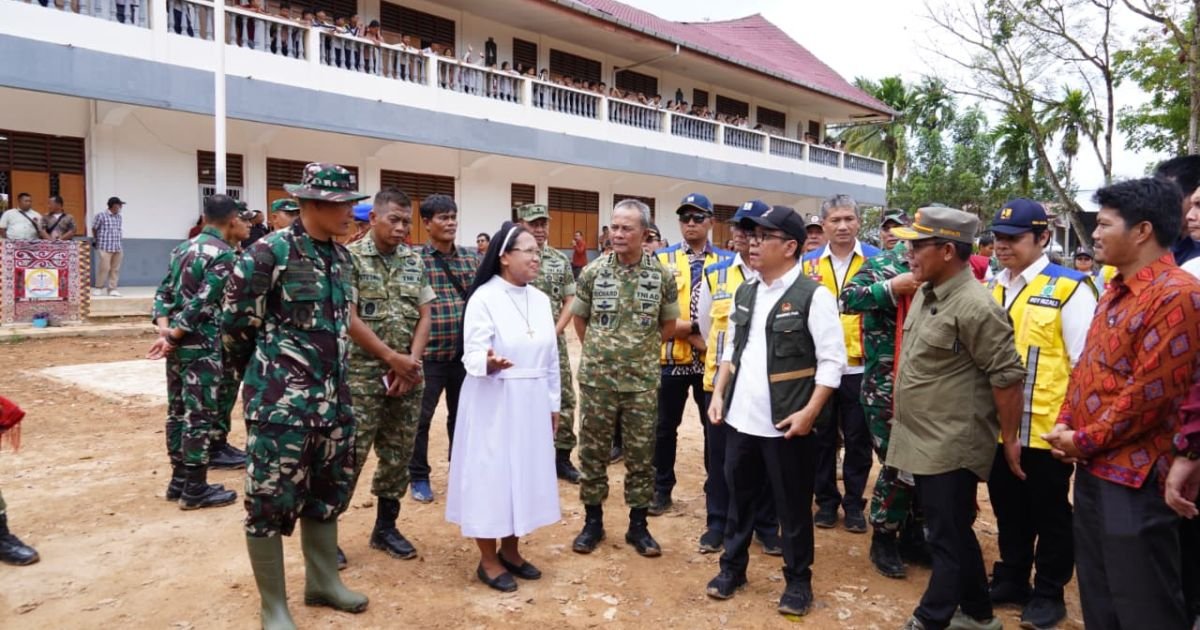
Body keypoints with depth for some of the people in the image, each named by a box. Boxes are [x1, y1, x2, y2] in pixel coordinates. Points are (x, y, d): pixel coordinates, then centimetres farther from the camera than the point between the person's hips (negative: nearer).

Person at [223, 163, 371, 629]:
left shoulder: (341, 257, 8)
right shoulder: (269, 253, -14)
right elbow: (236, 325, -8)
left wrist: (331, 375, 18)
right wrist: (268, 370, 7)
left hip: (333, 396, 7)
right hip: (280, 399, -7)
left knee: (326, 492, 18)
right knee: (271, 500, 3)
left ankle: (322, 582, 35)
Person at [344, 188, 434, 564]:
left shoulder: (415, 261, 8)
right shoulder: (350, 258, -7)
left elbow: (424, 316, 7)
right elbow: (350, 319, -12)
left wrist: (411, 362, -6)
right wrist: (392, 358, -12)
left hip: (408, 375, 5)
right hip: (363, 375, -5)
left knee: (398, 455, 11)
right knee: (350, 454, -2)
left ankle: (385, 528, 25)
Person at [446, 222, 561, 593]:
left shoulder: (541, 300, 7)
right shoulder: (483, 298, -12)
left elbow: (551, 357, 12)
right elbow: (473, 354, -17)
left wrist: (553, 403, 14)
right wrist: (489, 363, -39)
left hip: (531, 402, 7)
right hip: (493, 402, -6)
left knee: (525, 470, 13)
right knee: (491, 472, 1)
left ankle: (510, 550, 28)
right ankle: (488, 559, 16)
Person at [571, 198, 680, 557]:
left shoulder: (662, 275, -3)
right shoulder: (593, 272, -2)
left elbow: (669, 323, 11)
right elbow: (579, 317, 11)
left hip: (642, 381, 0)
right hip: (597, 379, 0)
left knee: (641, 454, 7)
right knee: (592, 451, 8)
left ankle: (638, 525, 21)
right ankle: (593, 521, 23)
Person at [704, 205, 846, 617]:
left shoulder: (813, 296, -11)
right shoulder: (744, 293, 10)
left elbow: (832, 361, -12)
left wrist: (809, 412, -17)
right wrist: (719, 393, 9)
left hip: (786, 424, -6)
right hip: (742, 419, 6)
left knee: (793, 505, 9)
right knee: (740, 497, 18)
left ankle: (798, 581, 27)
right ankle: (732, 567, 35)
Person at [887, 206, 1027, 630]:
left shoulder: (975, 307, -20)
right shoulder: (926, 293, 8)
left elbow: (1008, 376, -17)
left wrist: (1009, 439, -10)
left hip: (952, 447, -9)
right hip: (925, 441, 9)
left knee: (947, 539, 5)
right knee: (953, 533, 20)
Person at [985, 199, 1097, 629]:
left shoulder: (1069, 288, -10)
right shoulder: (990, 289, 8)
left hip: (1047, 428, -5)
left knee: (1049, 513, 11)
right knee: (1008, 509, 18)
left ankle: (1049, 593, 26)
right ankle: (1010, 580, 34)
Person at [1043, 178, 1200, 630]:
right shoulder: (1116, 290, 13)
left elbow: (1151, 393, -22)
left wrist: (1084, 441, -13)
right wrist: (1066, 425, 3)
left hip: (1134, 474, -9)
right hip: (1092, 466, 9)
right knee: (1097, 594, 21)